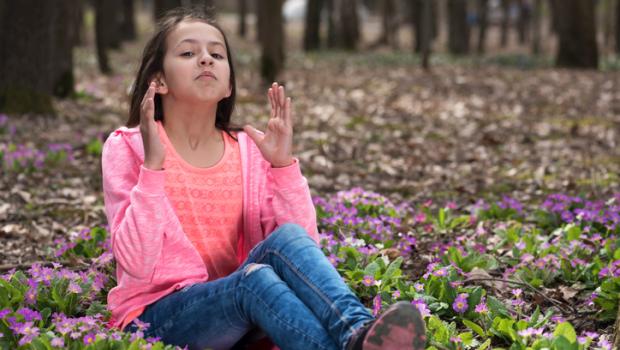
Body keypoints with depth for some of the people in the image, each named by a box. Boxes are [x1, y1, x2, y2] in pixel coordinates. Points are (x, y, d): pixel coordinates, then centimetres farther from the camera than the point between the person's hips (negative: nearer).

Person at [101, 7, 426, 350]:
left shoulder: (248, 150, 5)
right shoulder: (128, 146, -4)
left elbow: (302, 245, -3)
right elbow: (137, 264, -16)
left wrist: (283, 165, -11)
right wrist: (152, 166, -21)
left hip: (233, 303, 3)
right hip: (157, 316, -3)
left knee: (286, 238, -27)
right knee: (254, 277, -34)